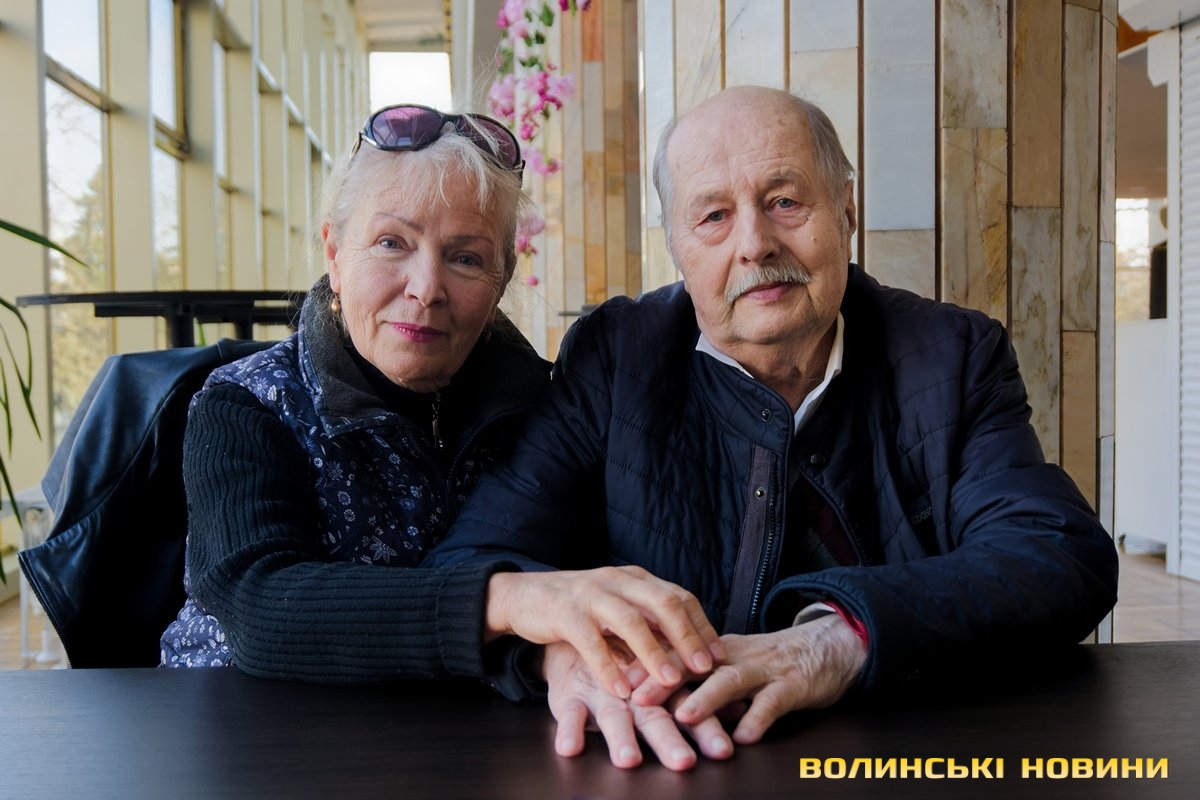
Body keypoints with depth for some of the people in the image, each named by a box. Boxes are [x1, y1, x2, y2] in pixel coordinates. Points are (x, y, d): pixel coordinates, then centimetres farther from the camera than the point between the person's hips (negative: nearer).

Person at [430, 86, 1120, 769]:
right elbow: (471, 562, -10)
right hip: (673, 766, 0)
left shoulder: (956, 356, 0)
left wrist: (843, 639, -31)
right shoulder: (610, 360, -2)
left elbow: (1069, 558, -14)